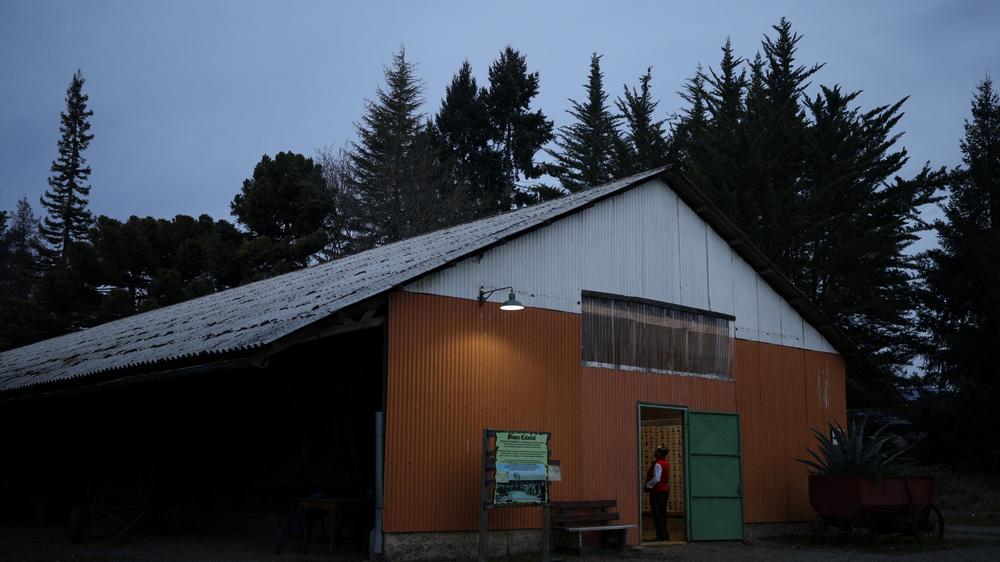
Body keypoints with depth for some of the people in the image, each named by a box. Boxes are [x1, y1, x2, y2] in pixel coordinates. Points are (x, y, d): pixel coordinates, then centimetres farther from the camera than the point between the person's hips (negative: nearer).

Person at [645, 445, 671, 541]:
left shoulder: (658, 464, -20)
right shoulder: (666, 463, 9)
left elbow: (656, 479, -26)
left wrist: (648, 485, -12)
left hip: (657, 491, -9)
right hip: (665, 490, 9)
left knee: (657, 515, -4)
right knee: (662, 513, 15)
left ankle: (662, 535, -4)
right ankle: (665, 535, 19)